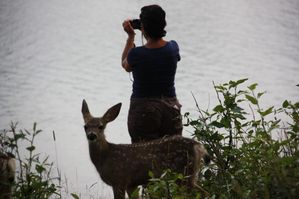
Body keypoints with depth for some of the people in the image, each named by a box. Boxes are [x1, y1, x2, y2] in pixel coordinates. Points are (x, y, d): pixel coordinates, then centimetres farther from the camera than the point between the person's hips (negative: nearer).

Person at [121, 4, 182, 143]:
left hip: (143, 110, -3)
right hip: (170, 109, 4)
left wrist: (130, 36, 11)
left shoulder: (137, 54, -15)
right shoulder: (173, 48, -6)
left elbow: (125, 65, 9)